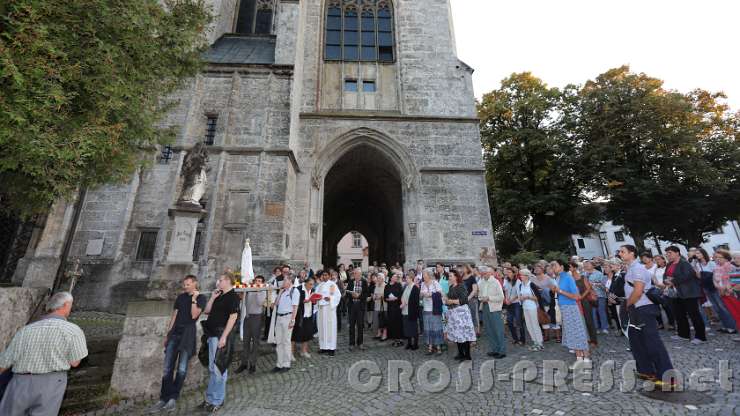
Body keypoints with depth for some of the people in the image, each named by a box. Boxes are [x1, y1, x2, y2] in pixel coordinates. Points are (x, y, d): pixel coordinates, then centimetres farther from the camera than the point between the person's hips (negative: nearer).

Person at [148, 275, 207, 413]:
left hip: (188, 334, -5)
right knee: (167, 368, 4)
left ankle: (173, 398, 9)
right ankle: (164, 399, 11)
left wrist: (194, 299, -17)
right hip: (174, 332, 5)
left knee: (181, 369, -2)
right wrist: (167, 333, 13)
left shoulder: (201, 298, -4)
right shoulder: (181, 297, 13)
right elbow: (174, 315, 16)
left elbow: (194, 315, -14)